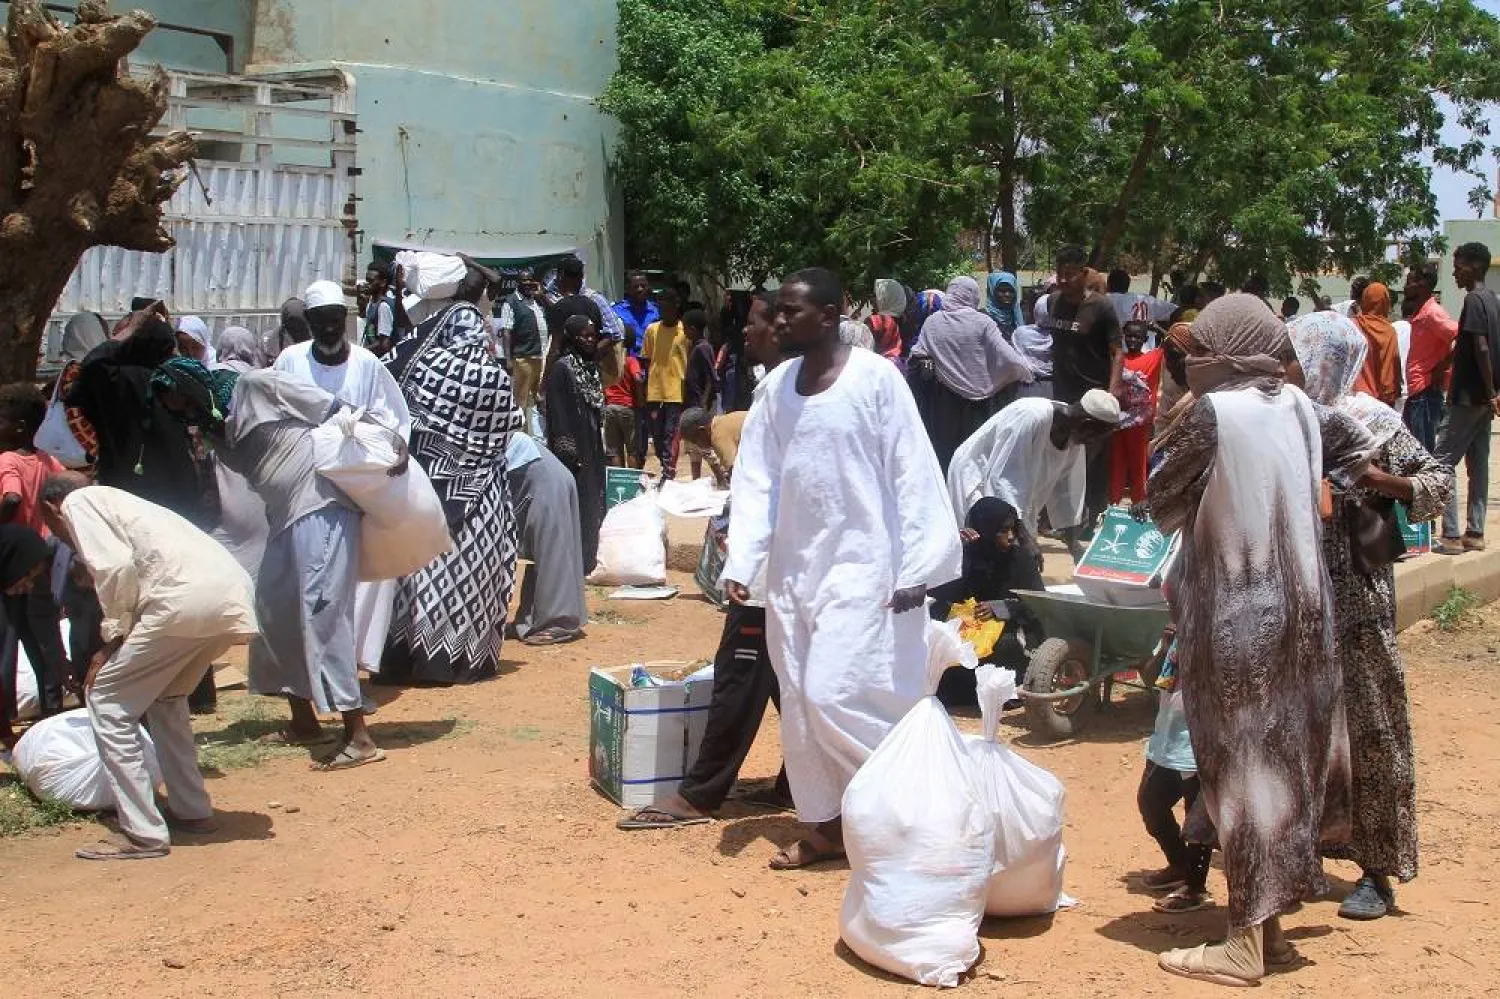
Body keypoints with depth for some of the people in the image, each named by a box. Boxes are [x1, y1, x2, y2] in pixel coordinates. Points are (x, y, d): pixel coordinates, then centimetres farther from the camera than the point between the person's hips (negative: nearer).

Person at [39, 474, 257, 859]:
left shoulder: (77, 502, 11)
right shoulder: (114, 501, 36)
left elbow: (116, 568, -6)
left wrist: (113, 637, 6)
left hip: (186, 596, -8)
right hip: (231, 597, 9)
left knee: (107, 701, 5)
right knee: (164, 698, 29)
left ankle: (143, 834, 3)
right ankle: (193, 811, 32)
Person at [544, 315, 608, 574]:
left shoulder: (591, 367, 11)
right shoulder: (562, 368, -13)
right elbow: (557, 414, -17)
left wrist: (599, 450, 15)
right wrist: (568, 452, -20)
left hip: (592, 448, 8)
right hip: (574, 451, -8)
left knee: (591, 504, 12)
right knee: (574, 505, -4)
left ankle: (587, 559, 20)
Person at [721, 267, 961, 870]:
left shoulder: (875, 378, -11)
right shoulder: (777, 385, 5)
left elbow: (912, 474, -11)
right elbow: (756, 479, 6)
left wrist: (915, 568, -14)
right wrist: (739, 563, -3)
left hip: (860, 565, -6)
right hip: (794, 565, 6)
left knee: (836, 695, -12)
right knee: (799, 702, 9)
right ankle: (825, 826, 22)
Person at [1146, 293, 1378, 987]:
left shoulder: (1213, 412, -16)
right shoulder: (1296, 403, 4)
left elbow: (1161, 500, -7)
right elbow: (1351, 442, 23)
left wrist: (1175, 431, 7)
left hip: (1236, 614, -7)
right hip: (1300, 605, 7)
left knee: (1243, 762, -2)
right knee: (1285, 752, 14)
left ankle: (1246, 944, 4)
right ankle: (1268, 915, 25)